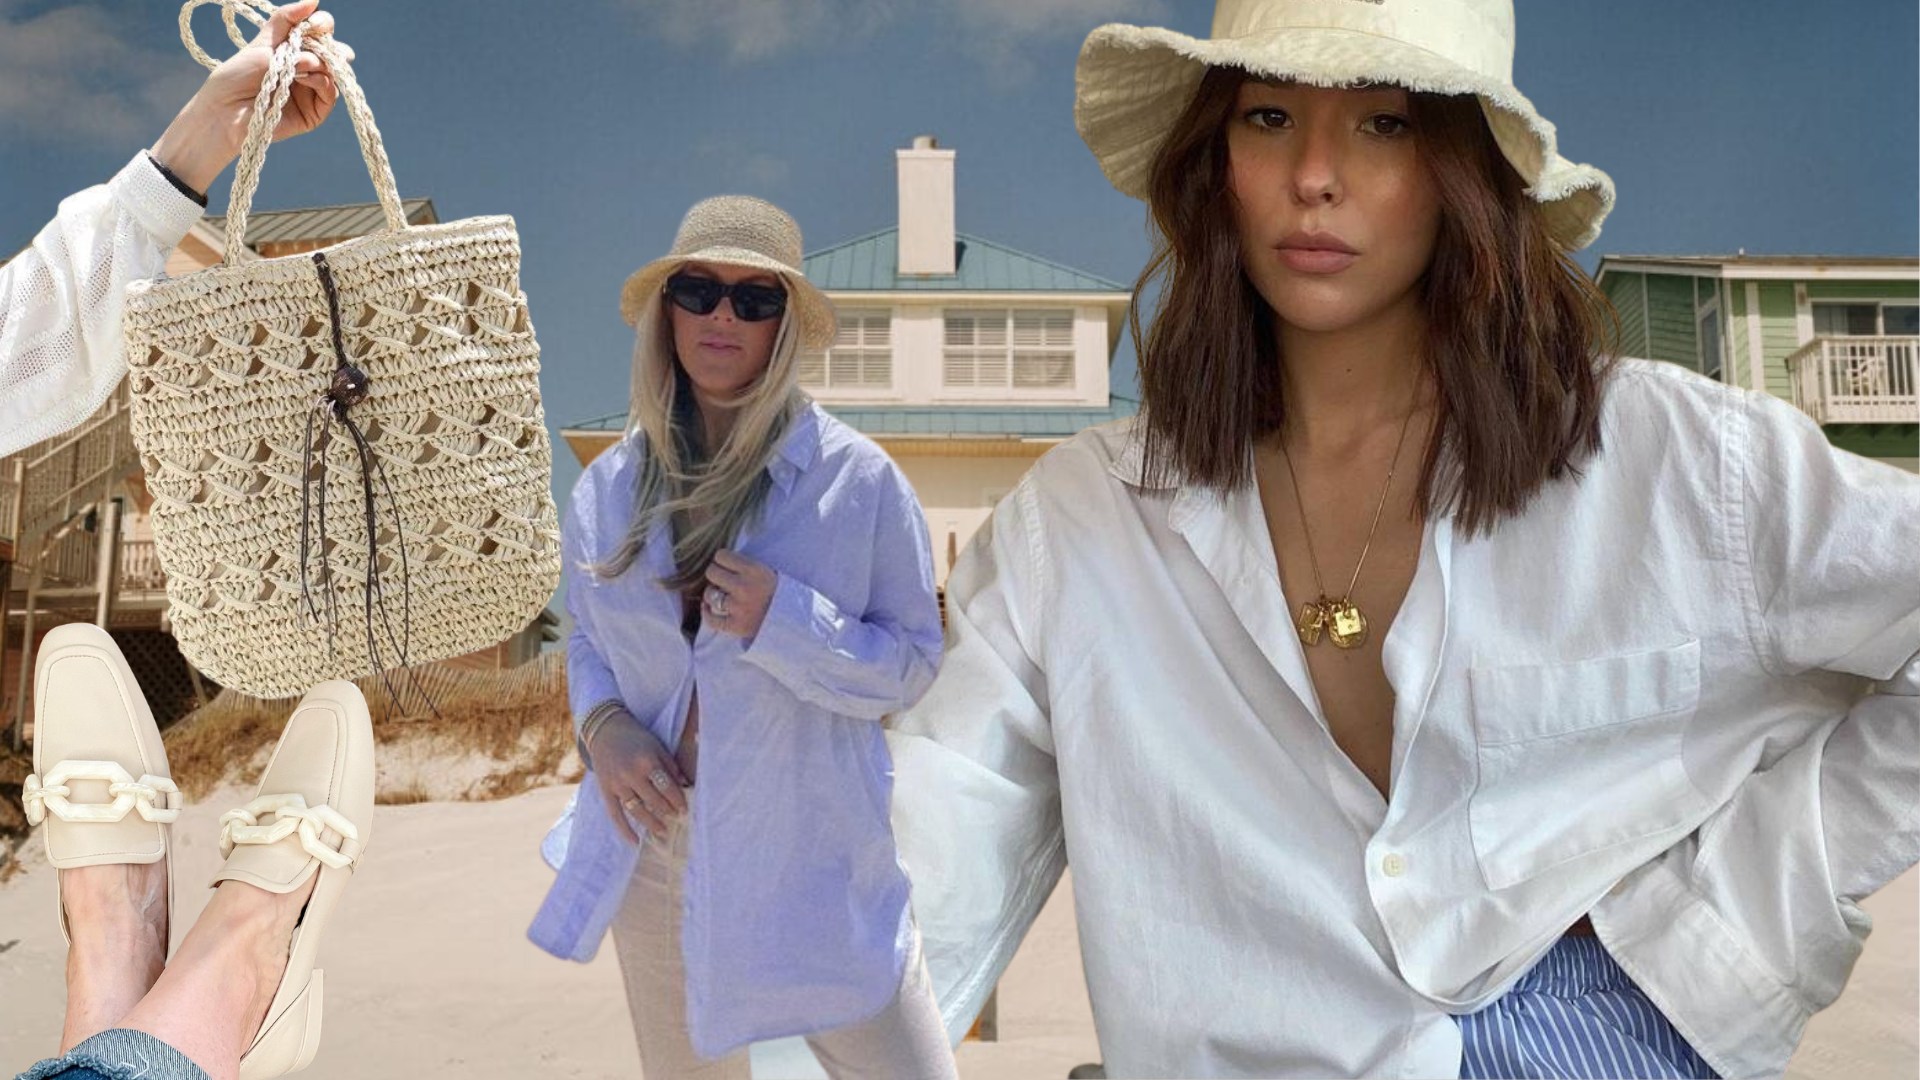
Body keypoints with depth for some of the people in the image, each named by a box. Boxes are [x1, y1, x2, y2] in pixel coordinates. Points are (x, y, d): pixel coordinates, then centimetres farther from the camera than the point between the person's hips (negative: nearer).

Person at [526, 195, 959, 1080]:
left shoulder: (857, 478, -11)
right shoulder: (609, 486, 1)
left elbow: (911, 665, -7)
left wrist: (787, 622, -24)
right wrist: (602, 724, -8)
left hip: (812, 857, -3)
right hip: (654, 849, 4)